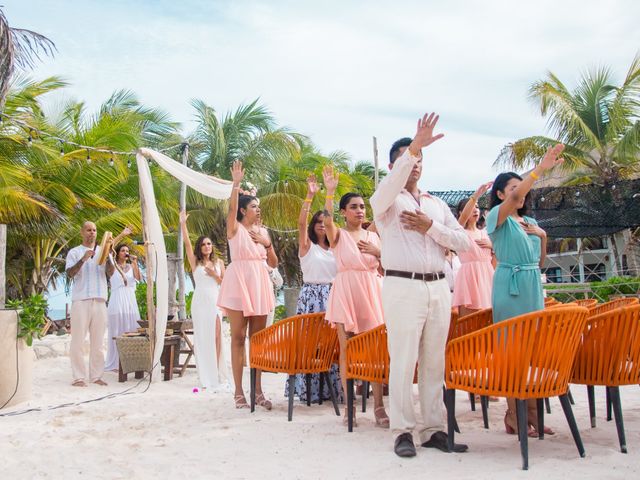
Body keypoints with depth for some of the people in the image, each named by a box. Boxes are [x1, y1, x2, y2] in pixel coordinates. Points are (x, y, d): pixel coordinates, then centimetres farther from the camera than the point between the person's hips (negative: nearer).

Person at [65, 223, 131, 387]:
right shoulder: (74, 252, 8)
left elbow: (111, 272, 0)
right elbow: (70, 273, -7)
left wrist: (107, 257, -17)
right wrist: (83, 259, -20)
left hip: (100, 300, 3)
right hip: (81, 300, -3)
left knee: (98, 341, 5)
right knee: (78, 340, -3)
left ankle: (96, 375, 10)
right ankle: (78, 377, 2)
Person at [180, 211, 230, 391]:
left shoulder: (219, 262, 12)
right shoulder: (195, 261, 8)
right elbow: (187, 243, -3)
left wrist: (214, 275, -8)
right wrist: (183, 223, -8)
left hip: (215, 302, 1)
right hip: (200, 302, -1)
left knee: (216, 337, -6)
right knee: (202, 338, 1)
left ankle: (218, 376, 0)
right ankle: (206, 378, 6)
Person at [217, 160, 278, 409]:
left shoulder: (262, 231, 15)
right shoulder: (235, 228, 1)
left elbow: (274, 263, 14)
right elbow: (231, 208, -20)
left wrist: (267, 243, -2)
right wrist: (236, 183, -27)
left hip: (259, 284, 5)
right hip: (239, 282, -5)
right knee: (238, 337, -3)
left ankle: (258, 390, 12)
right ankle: (239, 391, 2)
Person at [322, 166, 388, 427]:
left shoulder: (373, 236, 14)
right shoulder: (338, 234, 2)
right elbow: (327, 220, -21)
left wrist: (377, 252, -3)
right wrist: (330, 192, -32)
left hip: (371, 291, 3)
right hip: (345, 291, -3)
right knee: (346, 348, -1)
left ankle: (378, 405, 2)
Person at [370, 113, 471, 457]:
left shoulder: (437, 205, 19)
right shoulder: (386, 200, 4)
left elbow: (463, 242, 9)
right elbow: (393, 182, -21)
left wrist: (430, 227, -5)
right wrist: (414, 146, -33)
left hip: (438, 287, 5)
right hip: (402, 287, -5)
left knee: (434, 362, 6)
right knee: (403, 361, -5)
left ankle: (433, 429, 13)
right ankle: (403, 431, 4)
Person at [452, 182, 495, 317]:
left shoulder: (485, 233, 18)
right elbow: (464, 216, -22)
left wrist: (492, 245, -1)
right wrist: (477, 194, -31)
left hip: (487, 275, 5)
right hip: (469, 276, -5)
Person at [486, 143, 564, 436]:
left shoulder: (531, 222, 18)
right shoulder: (497, 217, -1)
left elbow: (540, 262, 20)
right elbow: (515, 198, -23)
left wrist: (543, 236, 4)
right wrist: (541, 168, -28)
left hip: (533, 285, 7)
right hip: (510, 285, -7)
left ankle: (531, 409, 11)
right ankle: (513, 413, 1)